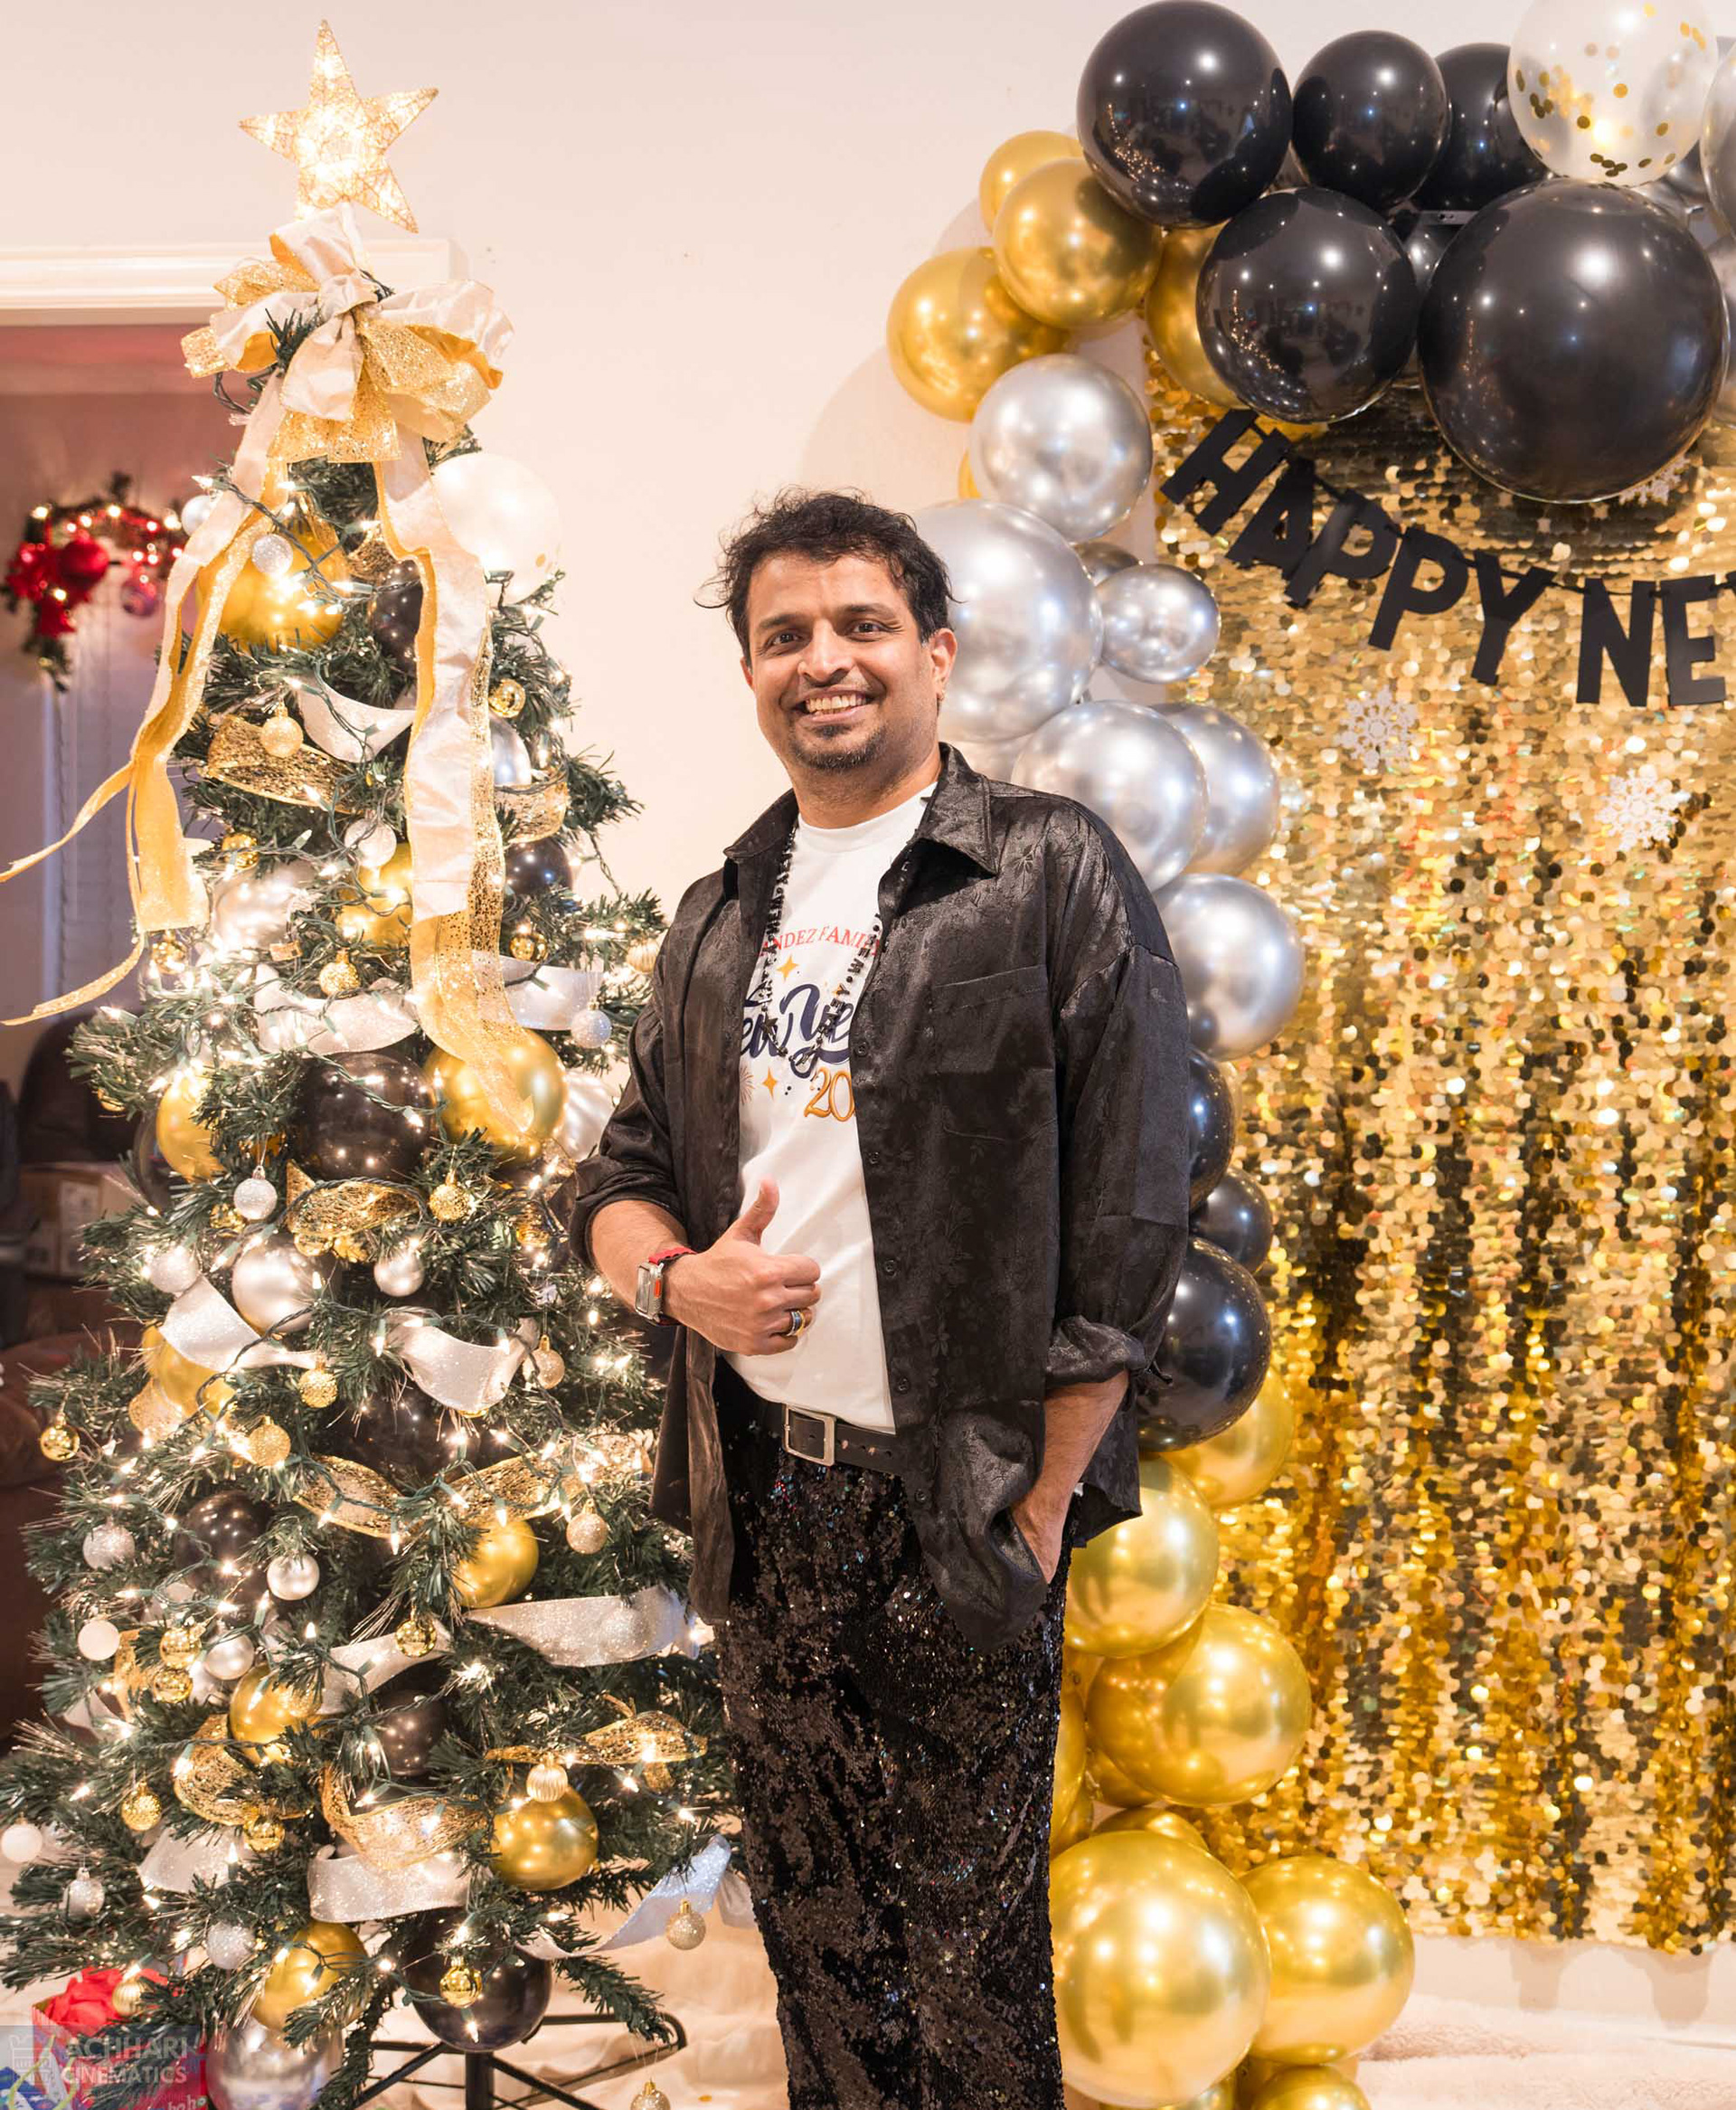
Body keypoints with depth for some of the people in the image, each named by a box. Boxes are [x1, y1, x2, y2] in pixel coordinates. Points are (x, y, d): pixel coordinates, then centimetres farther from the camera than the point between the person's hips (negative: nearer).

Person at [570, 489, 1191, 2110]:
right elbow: (621, 1177, 17)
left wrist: (1041, 1511, -12)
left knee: (970, 1945, 8)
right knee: (811, 1920, 18)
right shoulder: (723, 913, 11)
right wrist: (675, 1276, -7)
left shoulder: (1049, 872, -7)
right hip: (761, 1491, 5)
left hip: (960, 1501, -5)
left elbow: (1127, 1224, -10)